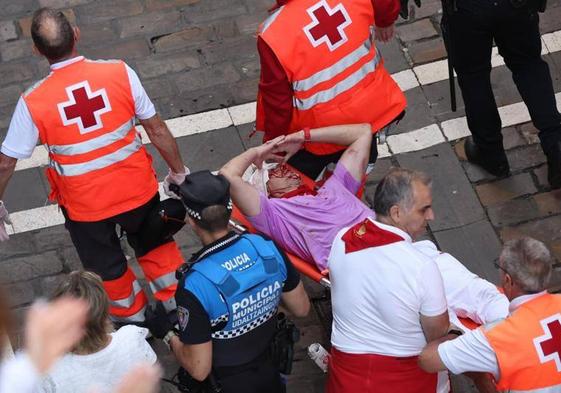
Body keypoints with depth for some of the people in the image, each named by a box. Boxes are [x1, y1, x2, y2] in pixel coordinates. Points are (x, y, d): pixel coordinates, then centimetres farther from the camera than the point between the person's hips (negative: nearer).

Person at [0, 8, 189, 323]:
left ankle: (134, 322, 49)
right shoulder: (119, 73, -19)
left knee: (108, 269, 27)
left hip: (85, 206, -1)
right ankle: (178, 307, 46)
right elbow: (157, 130, -9)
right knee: (157, 246, 30)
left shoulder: (33, 102, -20)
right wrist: (179, 171, 7)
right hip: (137, 189, 1)